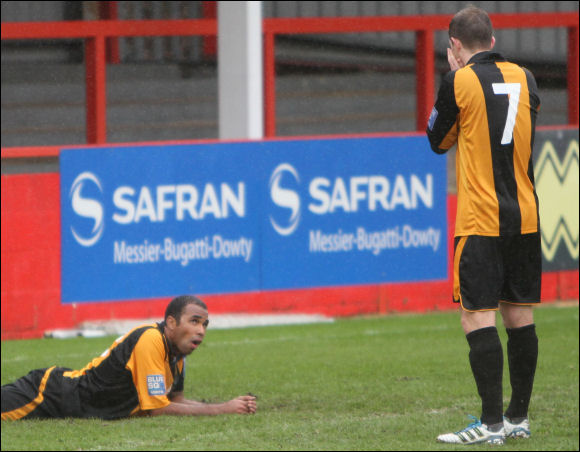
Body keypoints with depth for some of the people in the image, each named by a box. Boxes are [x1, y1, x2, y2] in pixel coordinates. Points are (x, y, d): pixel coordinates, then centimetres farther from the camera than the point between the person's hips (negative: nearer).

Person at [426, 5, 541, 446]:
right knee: (519, 312, 10)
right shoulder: (523, 78, 6)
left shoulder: (460, 82, -9)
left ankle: (491, 423, -11)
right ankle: (518, 417, 15)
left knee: (478, 315, -6)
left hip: (480, 221, -6)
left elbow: (438, 141, 5)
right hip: (525, 216, 6)